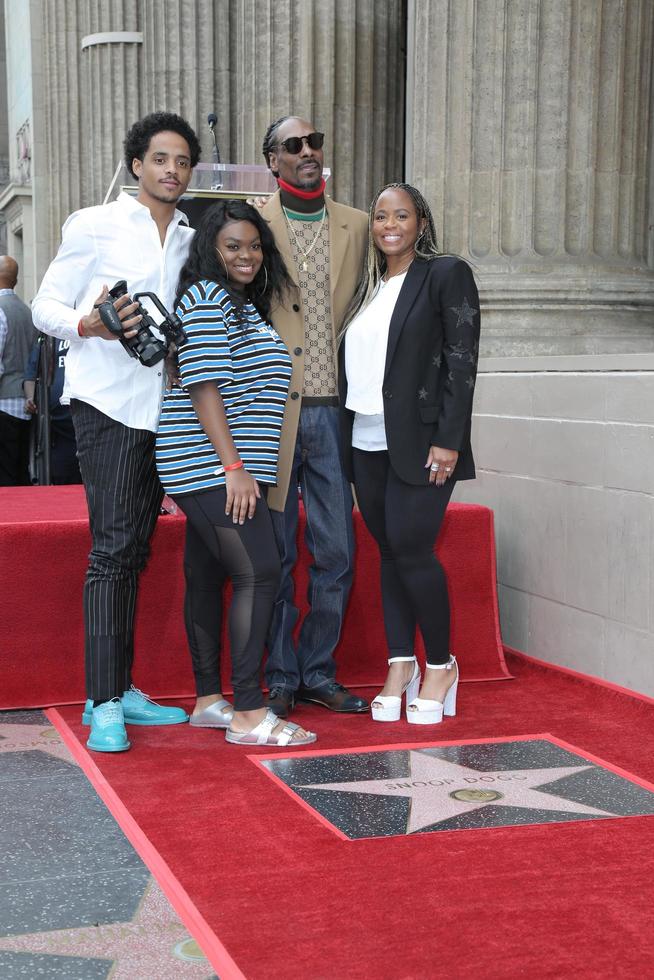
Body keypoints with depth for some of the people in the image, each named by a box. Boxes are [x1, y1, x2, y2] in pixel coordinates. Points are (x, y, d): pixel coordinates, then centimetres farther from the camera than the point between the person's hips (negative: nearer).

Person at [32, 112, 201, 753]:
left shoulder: (190, 241, 15)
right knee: (112, 549, -10)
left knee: (135, 550, 8)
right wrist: (89, 325, -22)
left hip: (162, 407, 6)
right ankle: (101, 704, -7)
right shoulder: (95, 225, 0)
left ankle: (122, 691, 15)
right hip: (107, 403, -6)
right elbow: (46, 307, -3)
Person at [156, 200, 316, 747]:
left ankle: (209, 701, 15)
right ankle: (249, 715, -13)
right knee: (258, 573, -14)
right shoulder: (207, 297, -8)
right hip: (213, 466, -10)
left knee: (207, 575, 10)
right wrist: (233, 466, -21)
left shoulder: (243, 305, 21)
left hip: (216, 471, 10)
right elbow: (203, 386, -17)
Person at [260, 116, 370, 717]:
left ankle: (317, 672, 21)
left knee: (336, 555, 7)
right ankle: (280, 676, 17)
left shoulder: (355, 225, 12)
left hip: (332, 413, 4)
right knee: (274, 556, 4)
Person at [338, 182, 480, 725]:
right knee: (389, 550, 7)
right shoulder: (367, 286, 16)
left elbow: (461, 361, -8)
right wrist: (343, 436, 9)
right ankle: (401, 666, 15)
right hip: (365, 442, 6)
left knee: (412, 548, -9)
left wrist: (448, 440, -16)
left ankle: (441, 666, 7)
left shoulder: (446, 274, -1)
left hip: (419, 443, -6)